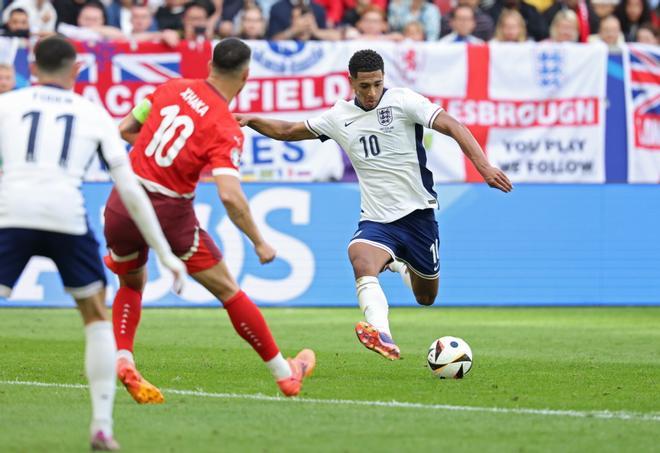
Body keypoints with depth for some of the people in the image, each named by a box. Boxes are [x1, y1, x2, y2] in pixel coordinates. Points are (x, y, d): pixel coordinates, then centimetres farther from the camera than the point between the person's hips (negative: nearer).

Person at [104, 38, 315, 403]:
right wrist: (259, 243, -11)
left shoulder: (172, 87, 3)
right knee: (227, 291, 9)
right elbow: (230, 196, -22)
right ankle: (285, 374, 19)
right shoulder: (226, 130, -11)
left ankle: (122, 359, 7)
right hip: (169, 213, -4)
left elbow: (125, 129, 13)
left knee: (131, 285, 29)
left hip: (122, 204, 4)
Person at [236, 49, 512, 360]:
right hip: (376, 219, 1)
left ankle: (402, 266, 46)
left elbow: (452, 126, -16)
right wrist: (251, 120, 2)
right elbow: (288, 131, 18)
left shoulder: (402, 101, -7)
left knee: (426, 298, 12)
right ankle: (383, 337, -42)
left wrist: (483, 166, -29)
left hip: (417, 212, -1)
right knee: (361, 260, -32)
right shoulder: (339, 116, 5)